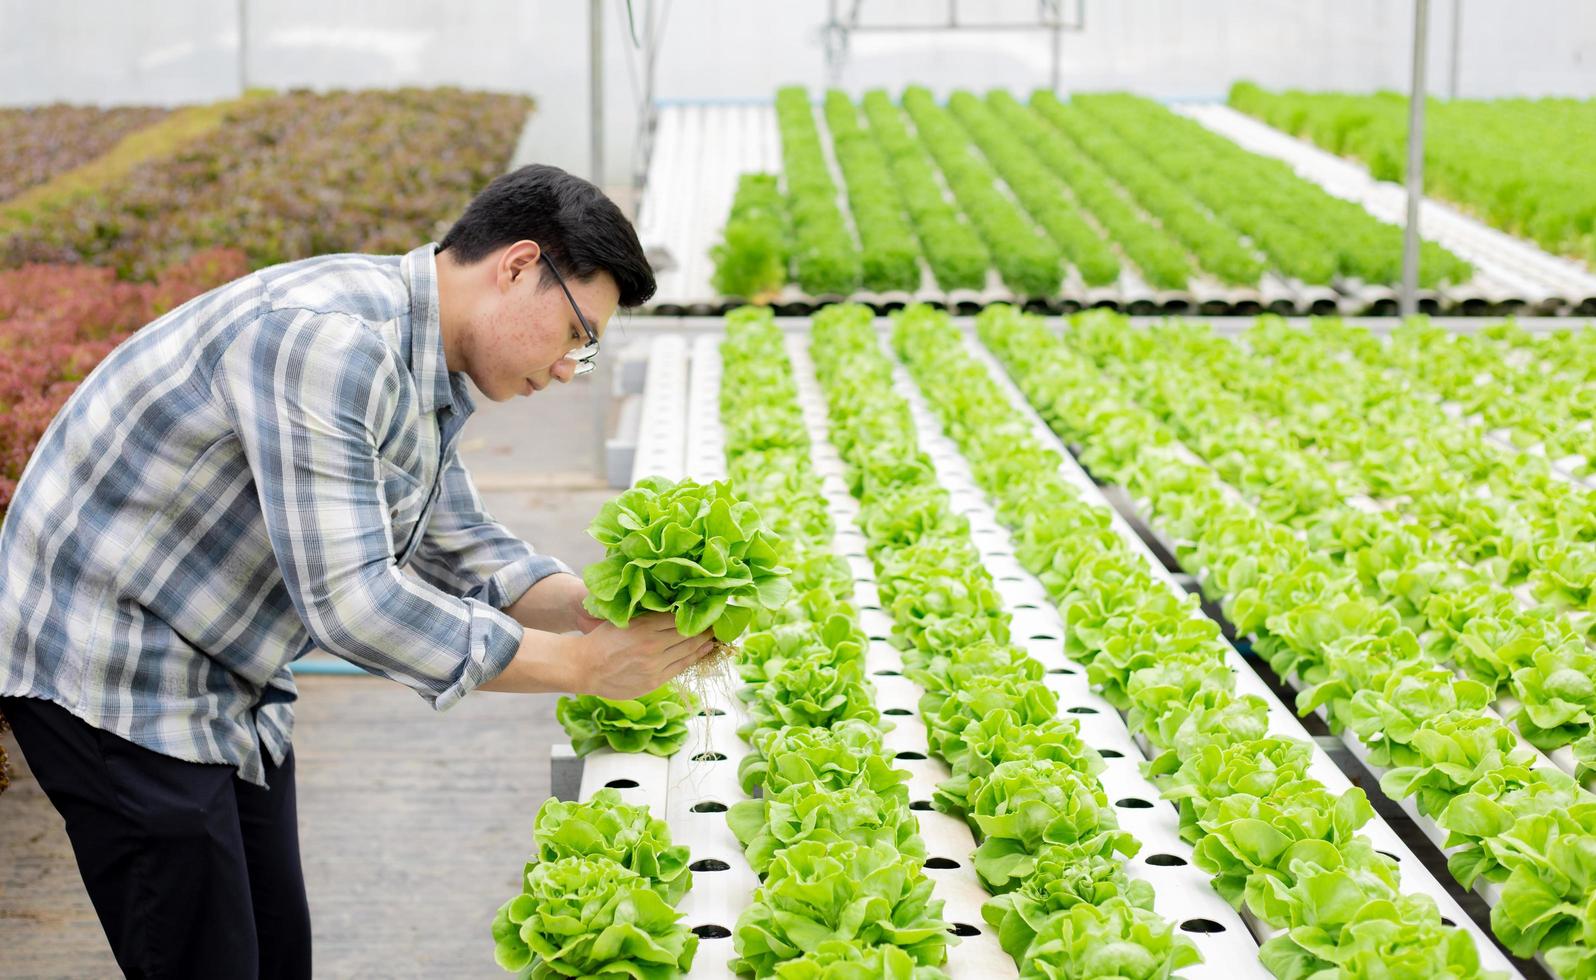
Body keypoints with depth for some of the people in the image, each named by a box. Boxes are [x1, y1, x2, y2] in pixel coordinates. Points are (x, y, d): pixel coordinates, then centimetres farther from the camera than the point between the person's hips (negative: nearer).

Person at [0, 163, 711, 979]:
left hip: (229, 683, 10)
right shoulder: (324, 338, -28)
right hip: (109, 668, -10)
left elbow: (457, 552, 13)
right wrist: (581, 666, -26)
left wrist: (608, 610, -5)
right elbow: (347, 599, -32)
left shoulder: (423, 368, 5)